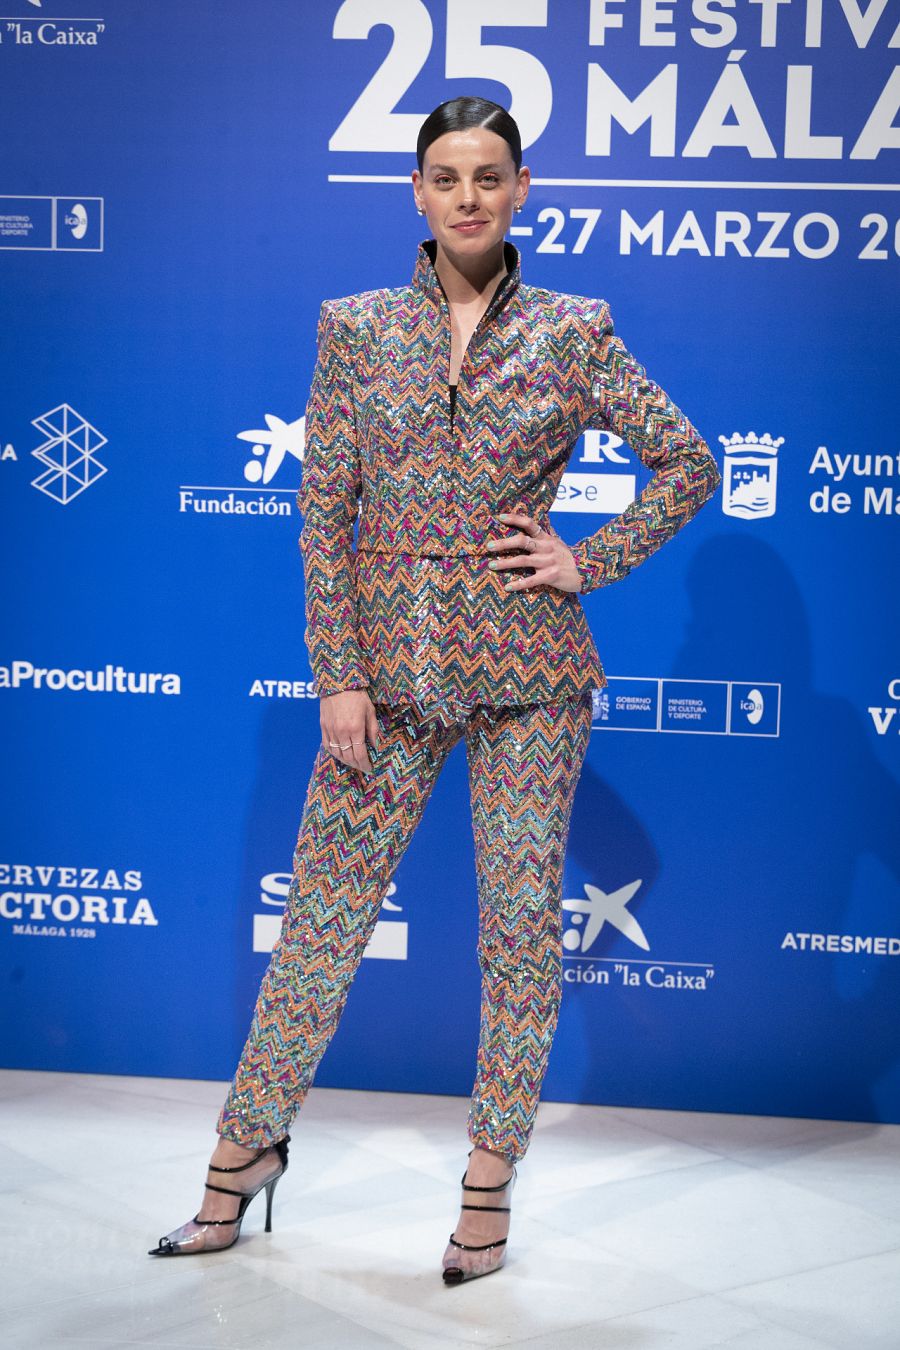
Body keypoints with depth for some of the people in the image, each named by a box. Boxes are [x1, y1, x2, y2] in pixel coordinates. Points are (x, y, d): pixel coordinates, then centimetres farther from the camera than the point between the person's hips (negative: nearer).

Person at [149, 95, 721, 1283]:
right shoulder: (355, 327, 4)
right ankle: (249, 1145, 22)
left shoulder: (573, 331, 2)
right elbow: (324, 512, 1)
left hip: (528, 669, 0)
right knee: (324, 912, 6)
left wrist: (591, 562, -3)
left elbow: (689, 463, 7)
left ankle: (491, 1183, 19)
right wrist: (338, 675, -5)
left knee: (522, 922, 5)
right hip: (391, 663, 1)